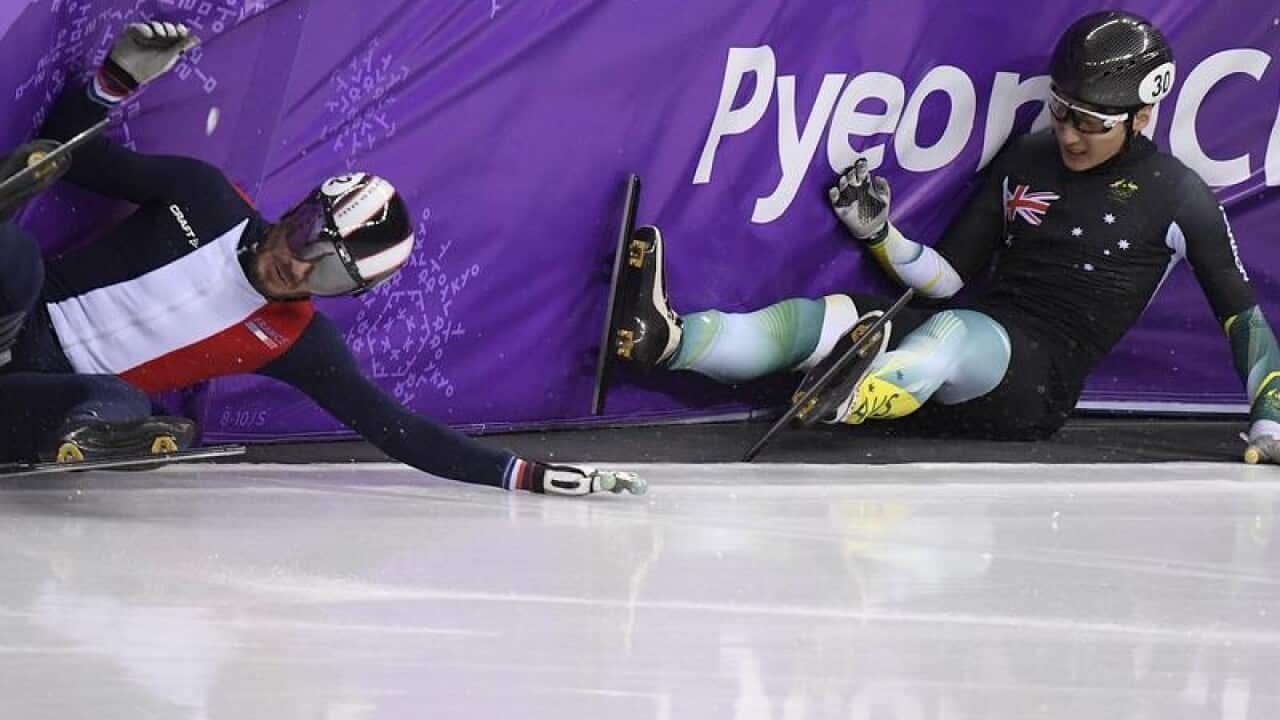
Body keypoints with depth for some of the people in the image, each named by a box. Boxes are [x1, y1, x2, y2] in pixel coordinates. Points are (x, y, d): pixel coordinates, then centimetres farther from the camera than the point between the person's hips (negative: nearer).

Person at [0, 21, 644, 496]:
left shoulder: (299, 346, -3)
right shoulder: (206, 199, -2)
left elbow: (397, 431, -5)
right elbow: (73, 157, 7)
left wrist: (529, 476, -16)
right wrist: (117, 78, -13)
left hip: (58, 390, 0)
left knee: (117, 414, -41)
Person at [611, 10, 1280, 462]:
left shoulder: (1175, 195, 3)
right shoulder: (1024, 159, 16)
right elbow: (951, 277, 18)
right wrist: (879, 234, 1)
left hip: (1042, 378, -6)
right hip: (966, 335, 6)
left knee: (953, 332, -41)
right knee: (804, 320, -19)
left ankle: (850, 403, -75)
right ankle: (665, 339, -47)